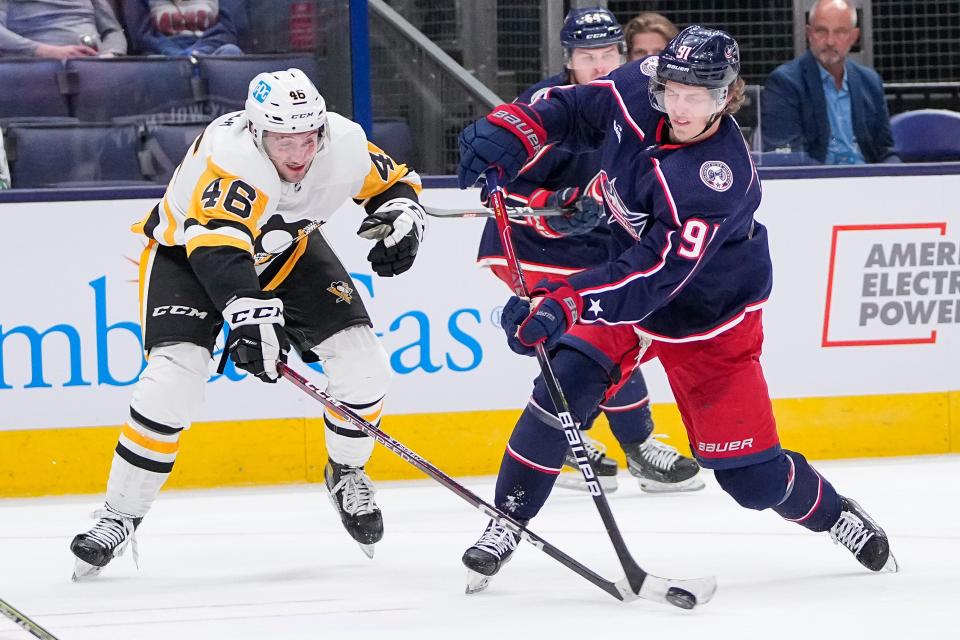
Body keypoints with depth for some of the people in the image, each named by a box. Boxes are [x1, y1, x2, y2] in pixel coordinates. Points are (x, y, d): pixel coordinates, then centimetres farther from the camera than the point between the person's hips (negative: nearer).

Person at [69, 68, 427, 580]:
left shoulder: (345, 145, -22)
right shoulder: (230, 154, -39)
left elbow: (395, 183, -1)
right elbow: (217, 249, -51)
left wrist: (402, 216, -23)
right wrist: (248, 314, -66)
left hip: (285, 251, 5)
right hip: (187, 250, -5)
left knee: (363, 365, -9)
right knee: (174, 377, -24)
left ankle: (346, 473, 20)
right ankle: (120, 517, -10)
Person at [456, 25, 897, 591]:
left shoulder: (719, 180, -38)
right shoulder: (638, 89, -19)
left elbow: (652, 275, -42)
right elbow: (573, 110, 1)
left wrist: (564, 306, -53)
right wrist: (509, 132, -18)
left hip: (709, 318, -5)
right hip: (626, 274, 5)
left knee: (751, 474, -1)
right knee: (564, 389, -18)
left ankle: (835, 515, 29)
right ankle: (507, 523, -2)